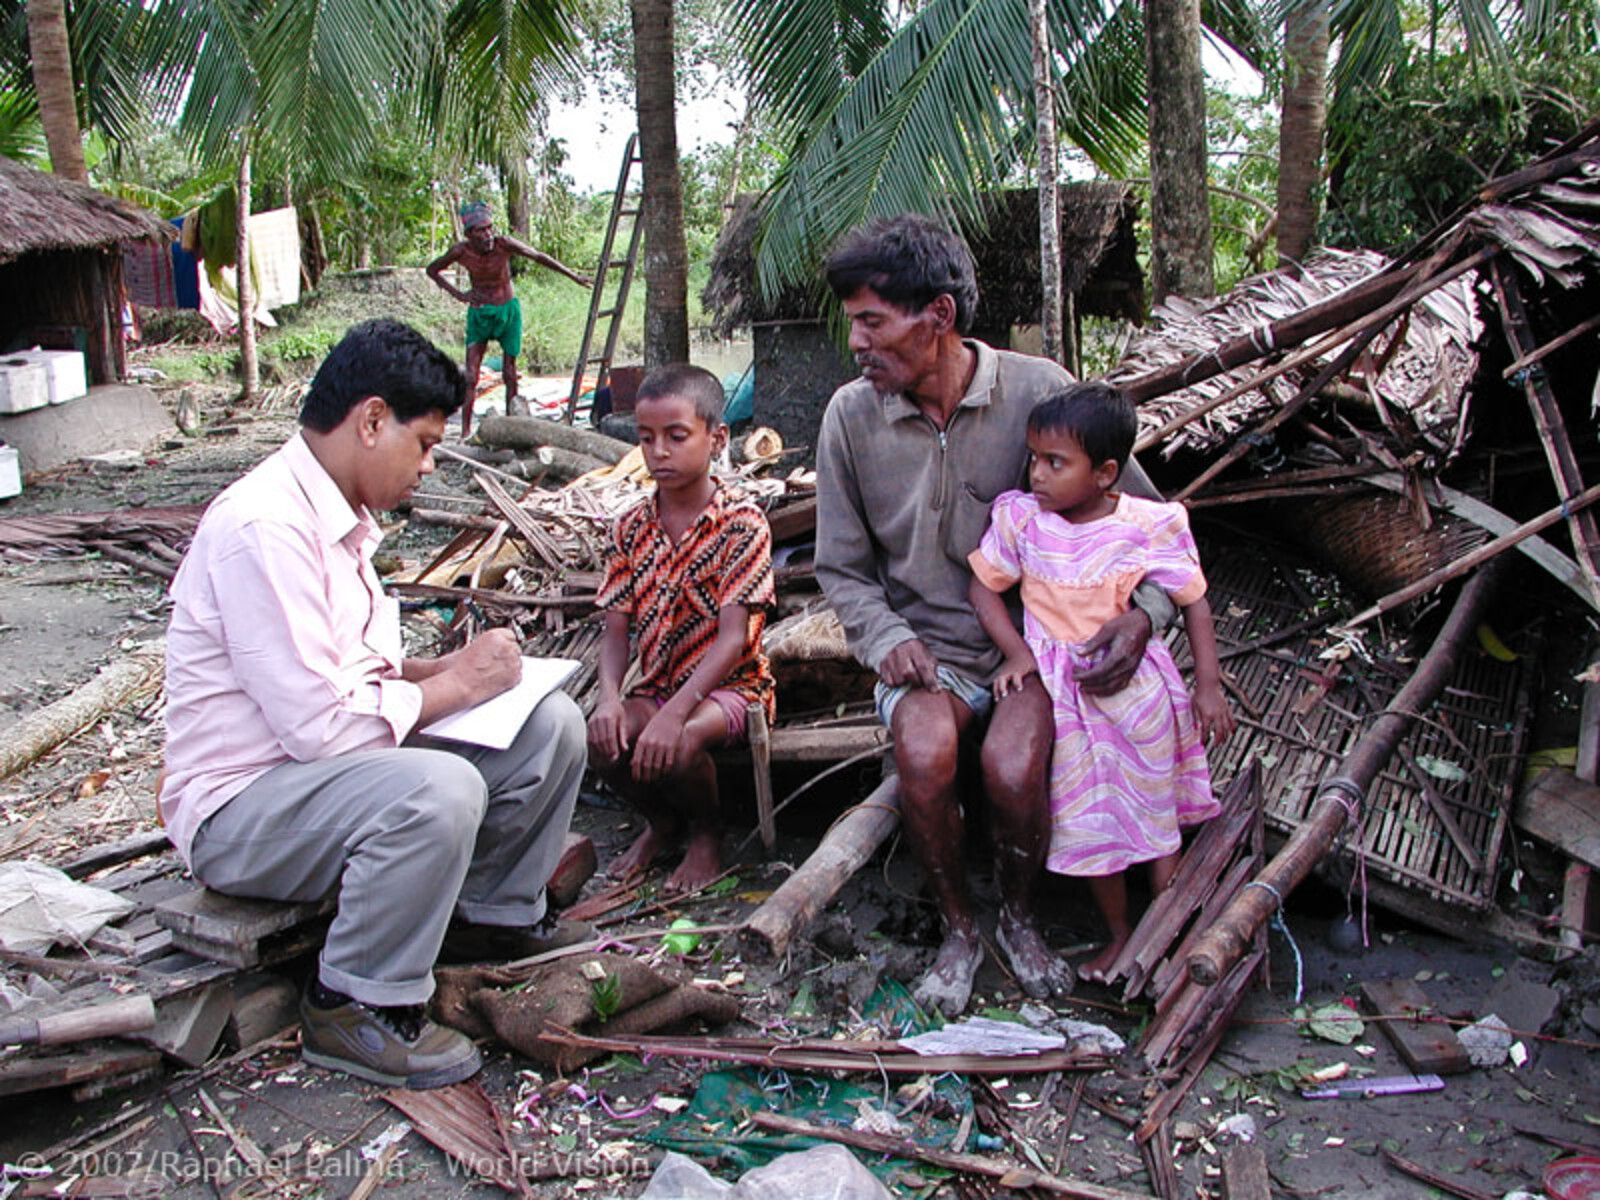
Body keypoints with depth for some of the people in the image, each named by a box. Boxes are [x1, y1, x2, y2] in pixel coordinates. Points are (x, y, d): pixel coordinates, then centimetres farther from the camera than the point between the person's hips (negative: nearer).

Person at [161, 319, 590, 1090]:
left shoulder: (340, 518, 8)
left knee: (549, 726, -2)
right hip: (240, 806, -9)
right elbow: (319, 725, -28)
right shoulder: (263, 527, -24)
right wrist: (452, 686, -15)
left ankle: (495, 914, 17)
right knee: (437, 788, -37)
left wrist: (438, 670, -1)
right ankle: (352, 1009, -14)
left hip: (327, 758, 9)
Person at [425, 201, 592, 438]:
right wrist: (459, 294, -9)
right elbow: (432, 270, 2)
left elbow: (539, 257, -8)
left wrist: (573, 275, -3)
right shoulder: (461, 251, -15)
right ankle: (466, 432, -8)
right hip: (479, 312, 0)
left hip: (508, 309, 0)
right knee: (471, 375, -8)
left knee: (509, 371, 6)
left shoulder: (503, 244, -19)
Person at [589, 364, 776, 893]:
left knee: (676, 744, -33)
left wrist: (674, 713, -32)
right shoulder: (633, 526, 3)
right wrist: (609, 697, -21)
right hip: (658, 683, 5)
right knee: (603, 736, -24)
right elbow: (616, 630, 0)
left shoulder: (742, 522, -13)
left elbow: (734, 638, -20)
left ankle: (707, 833, 3)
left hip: (730, 682, -5)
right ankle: (660, 821, 11)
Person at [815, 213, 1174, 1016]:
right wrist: (885, 638, -10)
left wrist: (1141, 612, -18)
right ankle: (958, 929, -2)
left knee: (1012, 768, -30)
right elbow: (841, 566, 9)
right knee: (924, 753, -31)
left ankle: (1020, 920, 4)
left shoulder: (1039, 392, -9)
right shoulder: (851, 415, -2)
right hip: (926, 646, 2)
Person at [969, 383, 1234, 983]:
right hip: (1062, 694, 2)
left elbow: (1193, 601, -3)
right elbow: (984, 587, 3)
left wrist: (1209, 687, -4)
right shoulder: (1019, 518, -8)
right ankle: (1119, 933, 33)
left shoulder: (1150, 526, -13)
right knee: (1089, 822, 12)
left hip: (1137, 689, -2)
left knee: (1156, 819, 12)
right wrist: (1016, 652, -10)